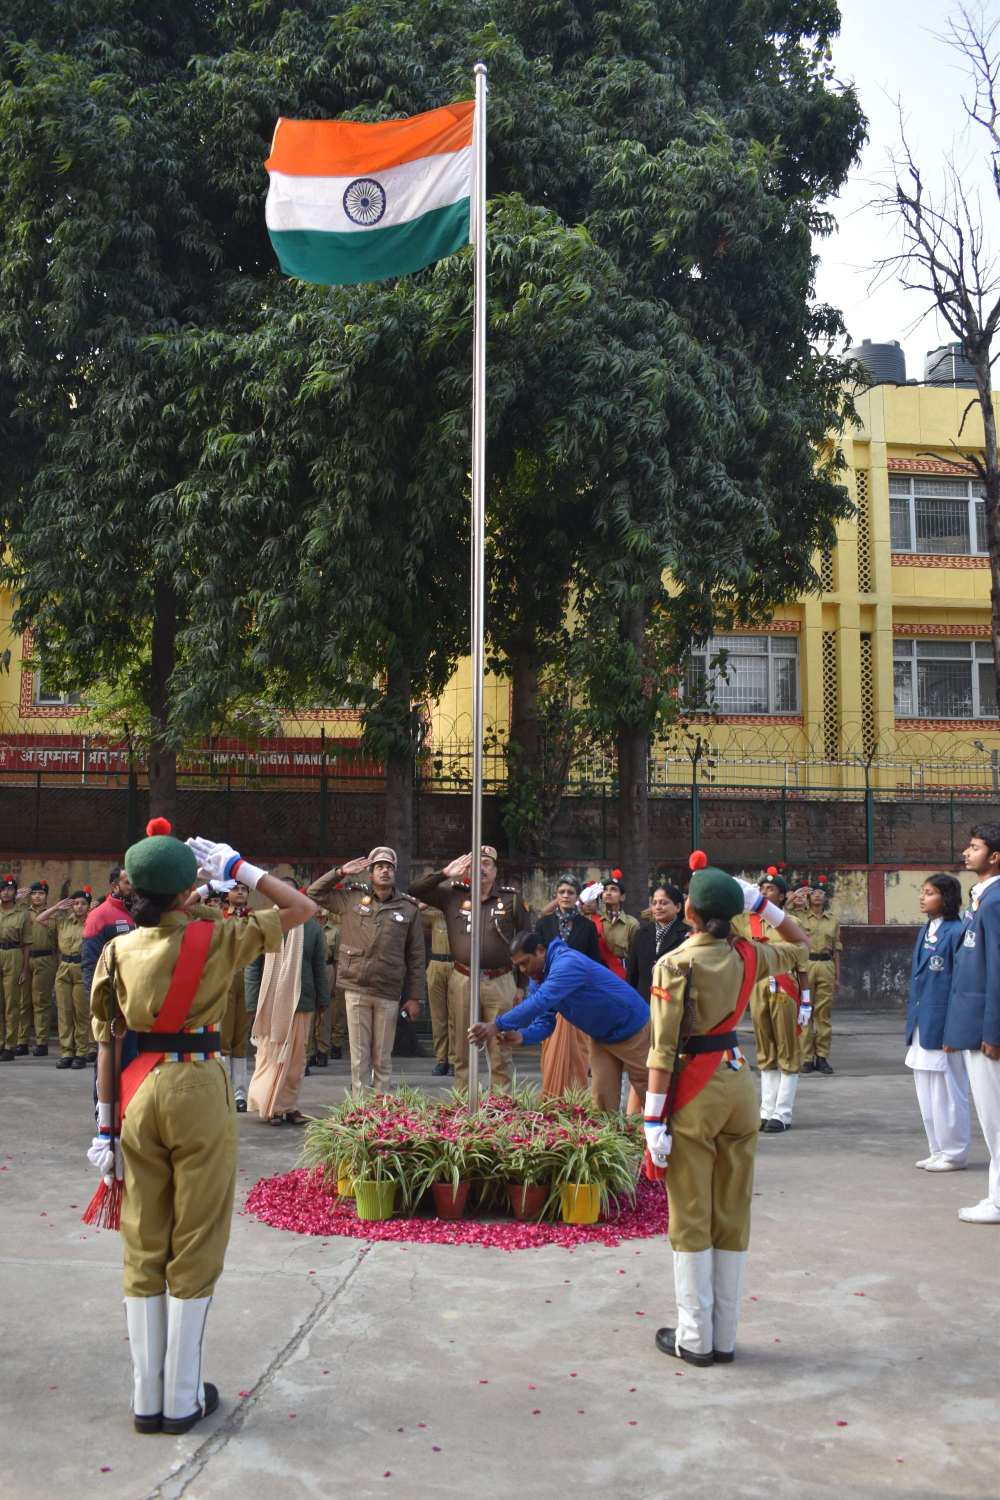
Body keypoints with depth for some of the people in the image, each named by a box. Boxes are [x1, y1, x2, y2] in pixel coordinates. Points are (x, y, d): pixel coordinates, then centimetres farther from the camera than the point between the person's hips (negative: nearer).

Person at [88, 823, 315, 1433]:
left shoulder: (118, 951, 1)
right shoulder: (215, 939, -8)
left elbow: (107, 1041, 1)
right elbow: (300, 907, -2)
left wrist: (105, 1121, 6)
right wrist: (237, 866, 0)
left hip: (137, 1092, 4)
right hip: (198, 1090, -3)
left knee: (143, 1245, 12)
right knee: (195, 1246, 7)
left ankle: (147, 1398, 18)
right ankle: (182, 1399, 14)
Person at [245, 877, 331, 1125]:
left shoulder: (311, 926, 5)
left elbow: (320, 966, 9)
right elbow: (252, 968, 0)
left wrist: (322, 1001, 6)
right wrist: (253, 1004, -5)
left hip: (301, 1002, 2)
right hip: (270, 1004, -2)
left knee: (297, 1057, 6)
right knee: (270, 1053, 3)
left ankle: (289, 1104, 16)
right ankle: (268, 1105, 13)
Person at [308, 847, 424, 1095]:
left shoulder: (409, 908, 5)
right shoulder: (351, 898, 6)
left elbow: (415, 957, 6)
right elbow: (314, 892, 13)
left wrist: (415, 997, 3)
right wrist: (340, 872, 2)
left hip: (388, 993, 0)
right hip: (356, 989, 0)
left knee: (383, 1057, 7)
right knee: (359, 1056, 3)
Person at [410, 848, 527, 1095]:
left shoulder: (511, 898, 5)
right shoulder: (453, 894, 6)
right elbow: (415, 890, 3)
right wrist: (445, 873, -7)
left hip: (500, 982, -1)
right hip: (462, 981, 1)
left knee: (500, 1051, 3)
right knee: (462, 1049, 8)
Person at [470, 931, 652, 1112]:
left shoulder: (567, 964, -33)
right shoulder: (537, 979, -2)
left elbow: (540, 1001, -44)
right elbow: (544, 1021, -4)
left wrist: (498, 1025, -46)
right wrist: (522, 1036, -26)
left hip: (631, 1029, -8)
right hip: (601, 1037, 8)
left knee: (647, 1093, 1)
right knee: (601, 1097, 4)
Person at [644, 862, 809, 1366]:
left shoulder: (673, 965, -14)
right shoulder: (746, 957, 1)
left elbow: (664, 1050, -17)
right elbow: (800, 946, 22)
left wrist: (654, 1120, -14)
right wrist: (761, 903, 10)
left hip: (694, 1090, -5)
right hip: (738, 1082, 5)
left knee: (691, 1218, 5)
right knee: (733, 1215, 11)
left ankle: (694, 1338, 11)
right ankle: (724, 1338, 19)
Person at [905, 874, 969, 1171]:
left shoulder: (957, 932, -12)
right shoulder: (925, 931, 12)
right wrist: (912, 1018, 14)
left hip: (944, 1024, -8)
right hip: (922, 1023, 8)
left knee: (947, 1092, 1)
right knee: (927, 1093, 14)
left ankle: (953, 1154, 13)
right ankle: (938, 1151, 25)